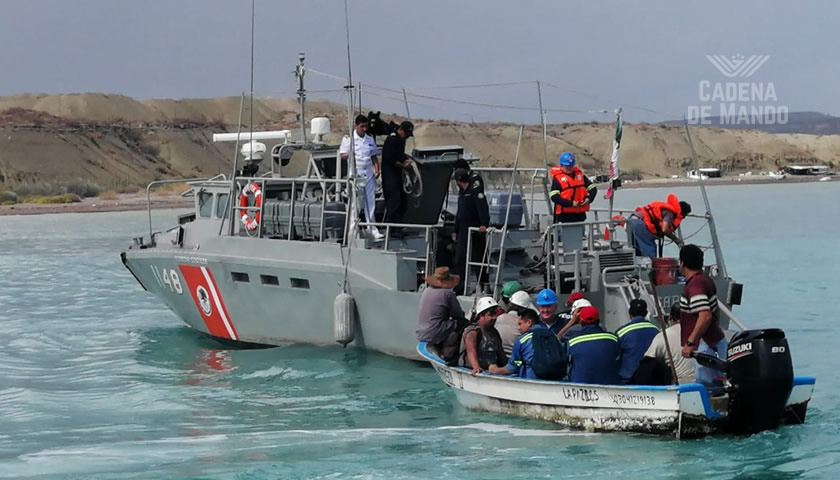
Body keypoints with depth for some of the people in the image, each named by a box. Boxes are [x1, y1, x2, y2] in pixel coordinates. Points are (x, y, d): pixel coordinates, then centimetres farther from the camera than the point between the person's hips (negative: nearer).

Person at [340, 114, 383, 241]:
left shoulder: (370, 140, 13)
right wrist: (349, 154, -24)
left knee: (370, 202, 4)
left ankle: (372, 228, 7)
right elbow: (342, 155, -4)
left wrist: (376, 169, 4)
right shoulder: (349, 139, -2)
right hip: (355, 174, -5)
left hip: (368, 173, 5)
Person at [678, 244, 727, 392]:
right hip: (716, 340, 10)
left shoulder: (695, 285, -19)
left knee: (704, 388, -11)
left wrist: (690, 343, -28)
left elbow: (705, 316, -30)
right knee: (715, 386, 11)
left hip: (706, 345, -10)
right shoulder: (706, 280, 12)